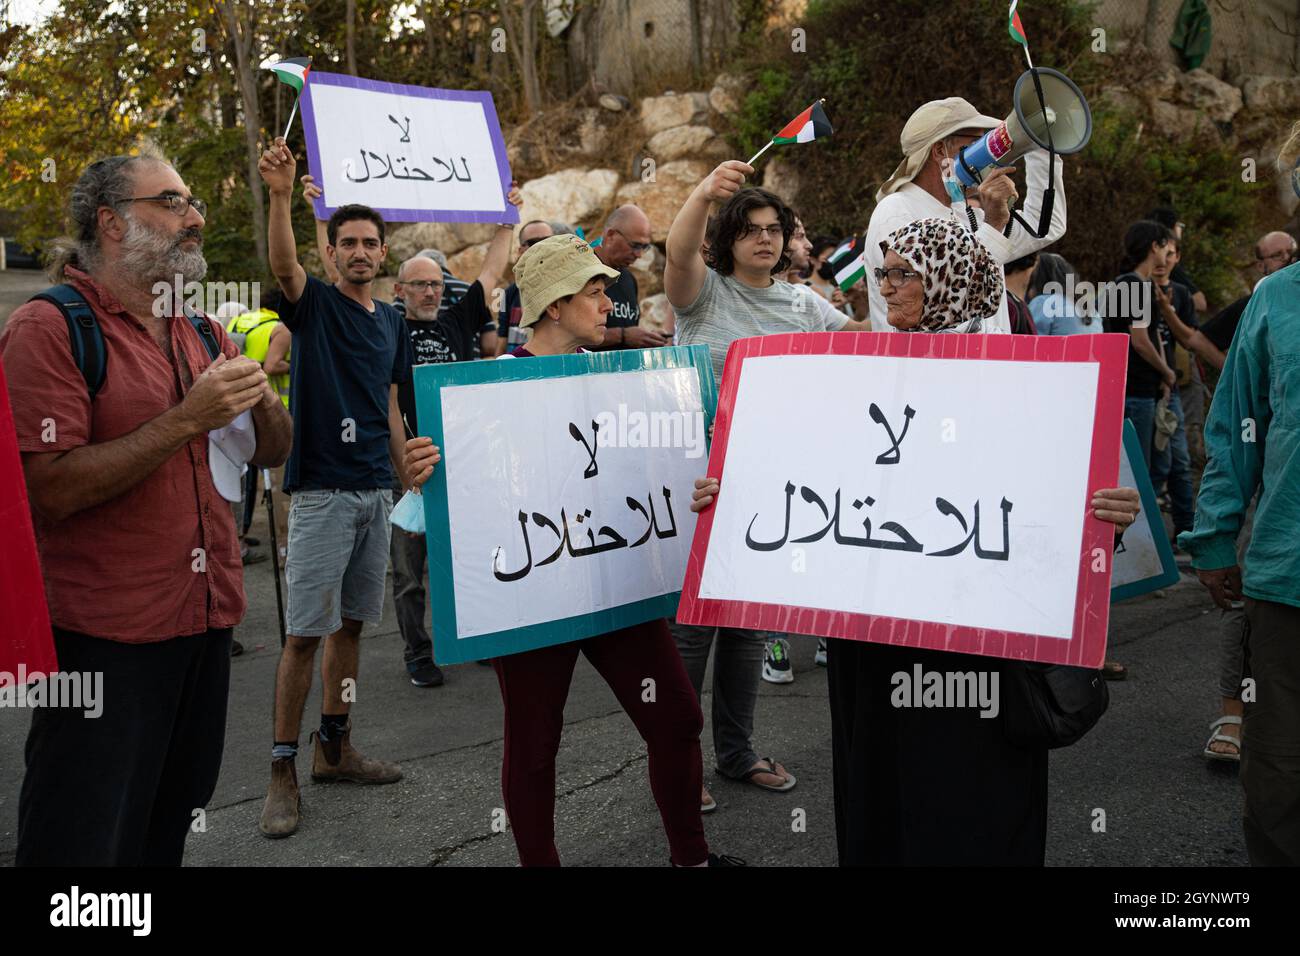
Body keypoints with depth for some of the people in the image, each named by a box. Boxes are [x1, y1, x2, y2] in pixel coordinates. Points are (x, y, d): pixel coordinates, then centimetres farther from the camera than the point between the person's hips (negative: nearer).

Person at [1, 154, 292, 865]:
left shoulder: (203, 335, 11)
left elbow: (272, 453, 13)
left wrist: (261, 401, -8)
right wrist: (186, 420, -22)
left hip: (206, 617, 7)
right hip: (104, 637, -7)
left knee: (169, 827, 19)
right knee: (84, 839, 4)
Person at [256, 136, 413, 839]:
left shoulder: (391, 322, 14)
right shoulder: (313, 304, -2)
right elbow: (282, 264, -25)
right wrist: (281, 194, -41)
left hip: (376, 491, 6)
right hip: (321, 490, -6)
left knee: (350, 623, 12)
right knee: (305, 631, -5)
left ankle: (334, 747, 24)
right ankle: (283, 769, 3)